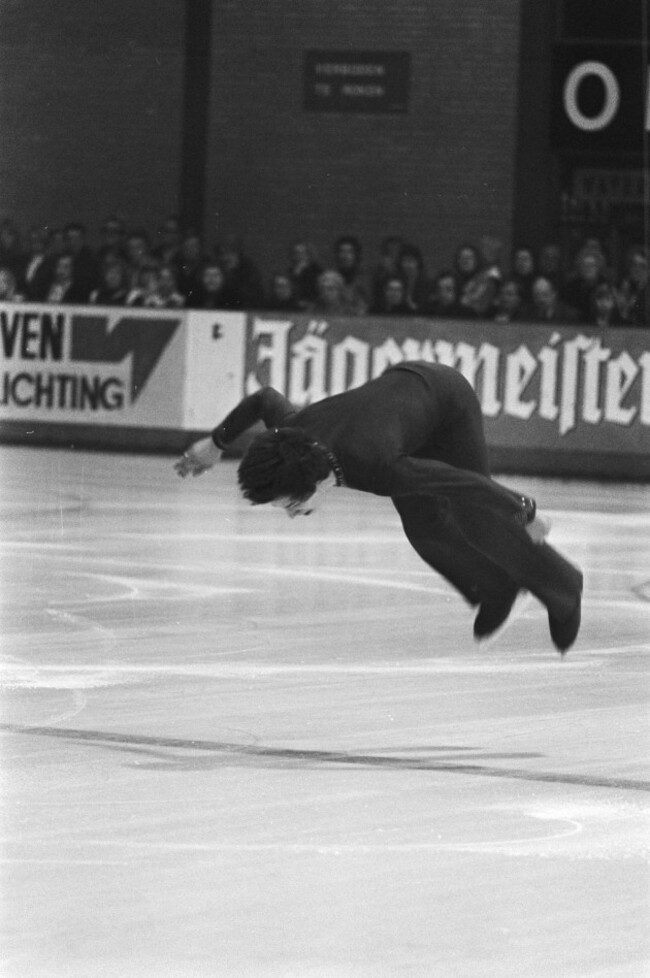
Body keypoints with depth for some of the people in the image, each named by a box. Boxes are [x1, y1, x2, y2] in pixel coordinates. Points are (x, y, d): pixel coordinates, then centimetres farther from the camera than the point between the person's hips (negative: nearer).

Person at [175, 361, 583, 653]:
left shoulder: (374, 468, -45)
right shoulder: (290, 433, -28)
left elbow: (469, 484, -35)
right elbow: (265, 398, -3)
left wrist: (526, 514, -21)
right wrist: (216, 443, 12)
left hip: (448, 397, -6)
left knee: (478, 520, -1)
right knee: (423, 524, 3)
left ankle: (562, 589, 21)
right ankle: (495, 588, 26)